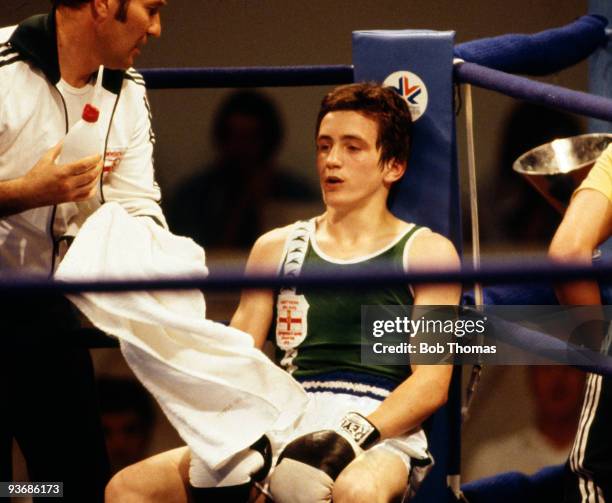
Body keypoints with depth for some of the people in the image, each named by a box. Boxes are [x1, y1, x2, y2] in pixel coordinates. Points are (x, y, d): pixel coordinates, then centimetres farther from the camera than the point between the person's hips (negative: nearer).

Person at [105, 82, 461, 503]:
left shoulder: (427, 252, 9)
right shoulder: (277, 248, 22)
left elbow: (431, 383, -2)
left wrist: (352, 436, -18)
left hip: (382, 434, -5)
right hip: (286, 430, 5)